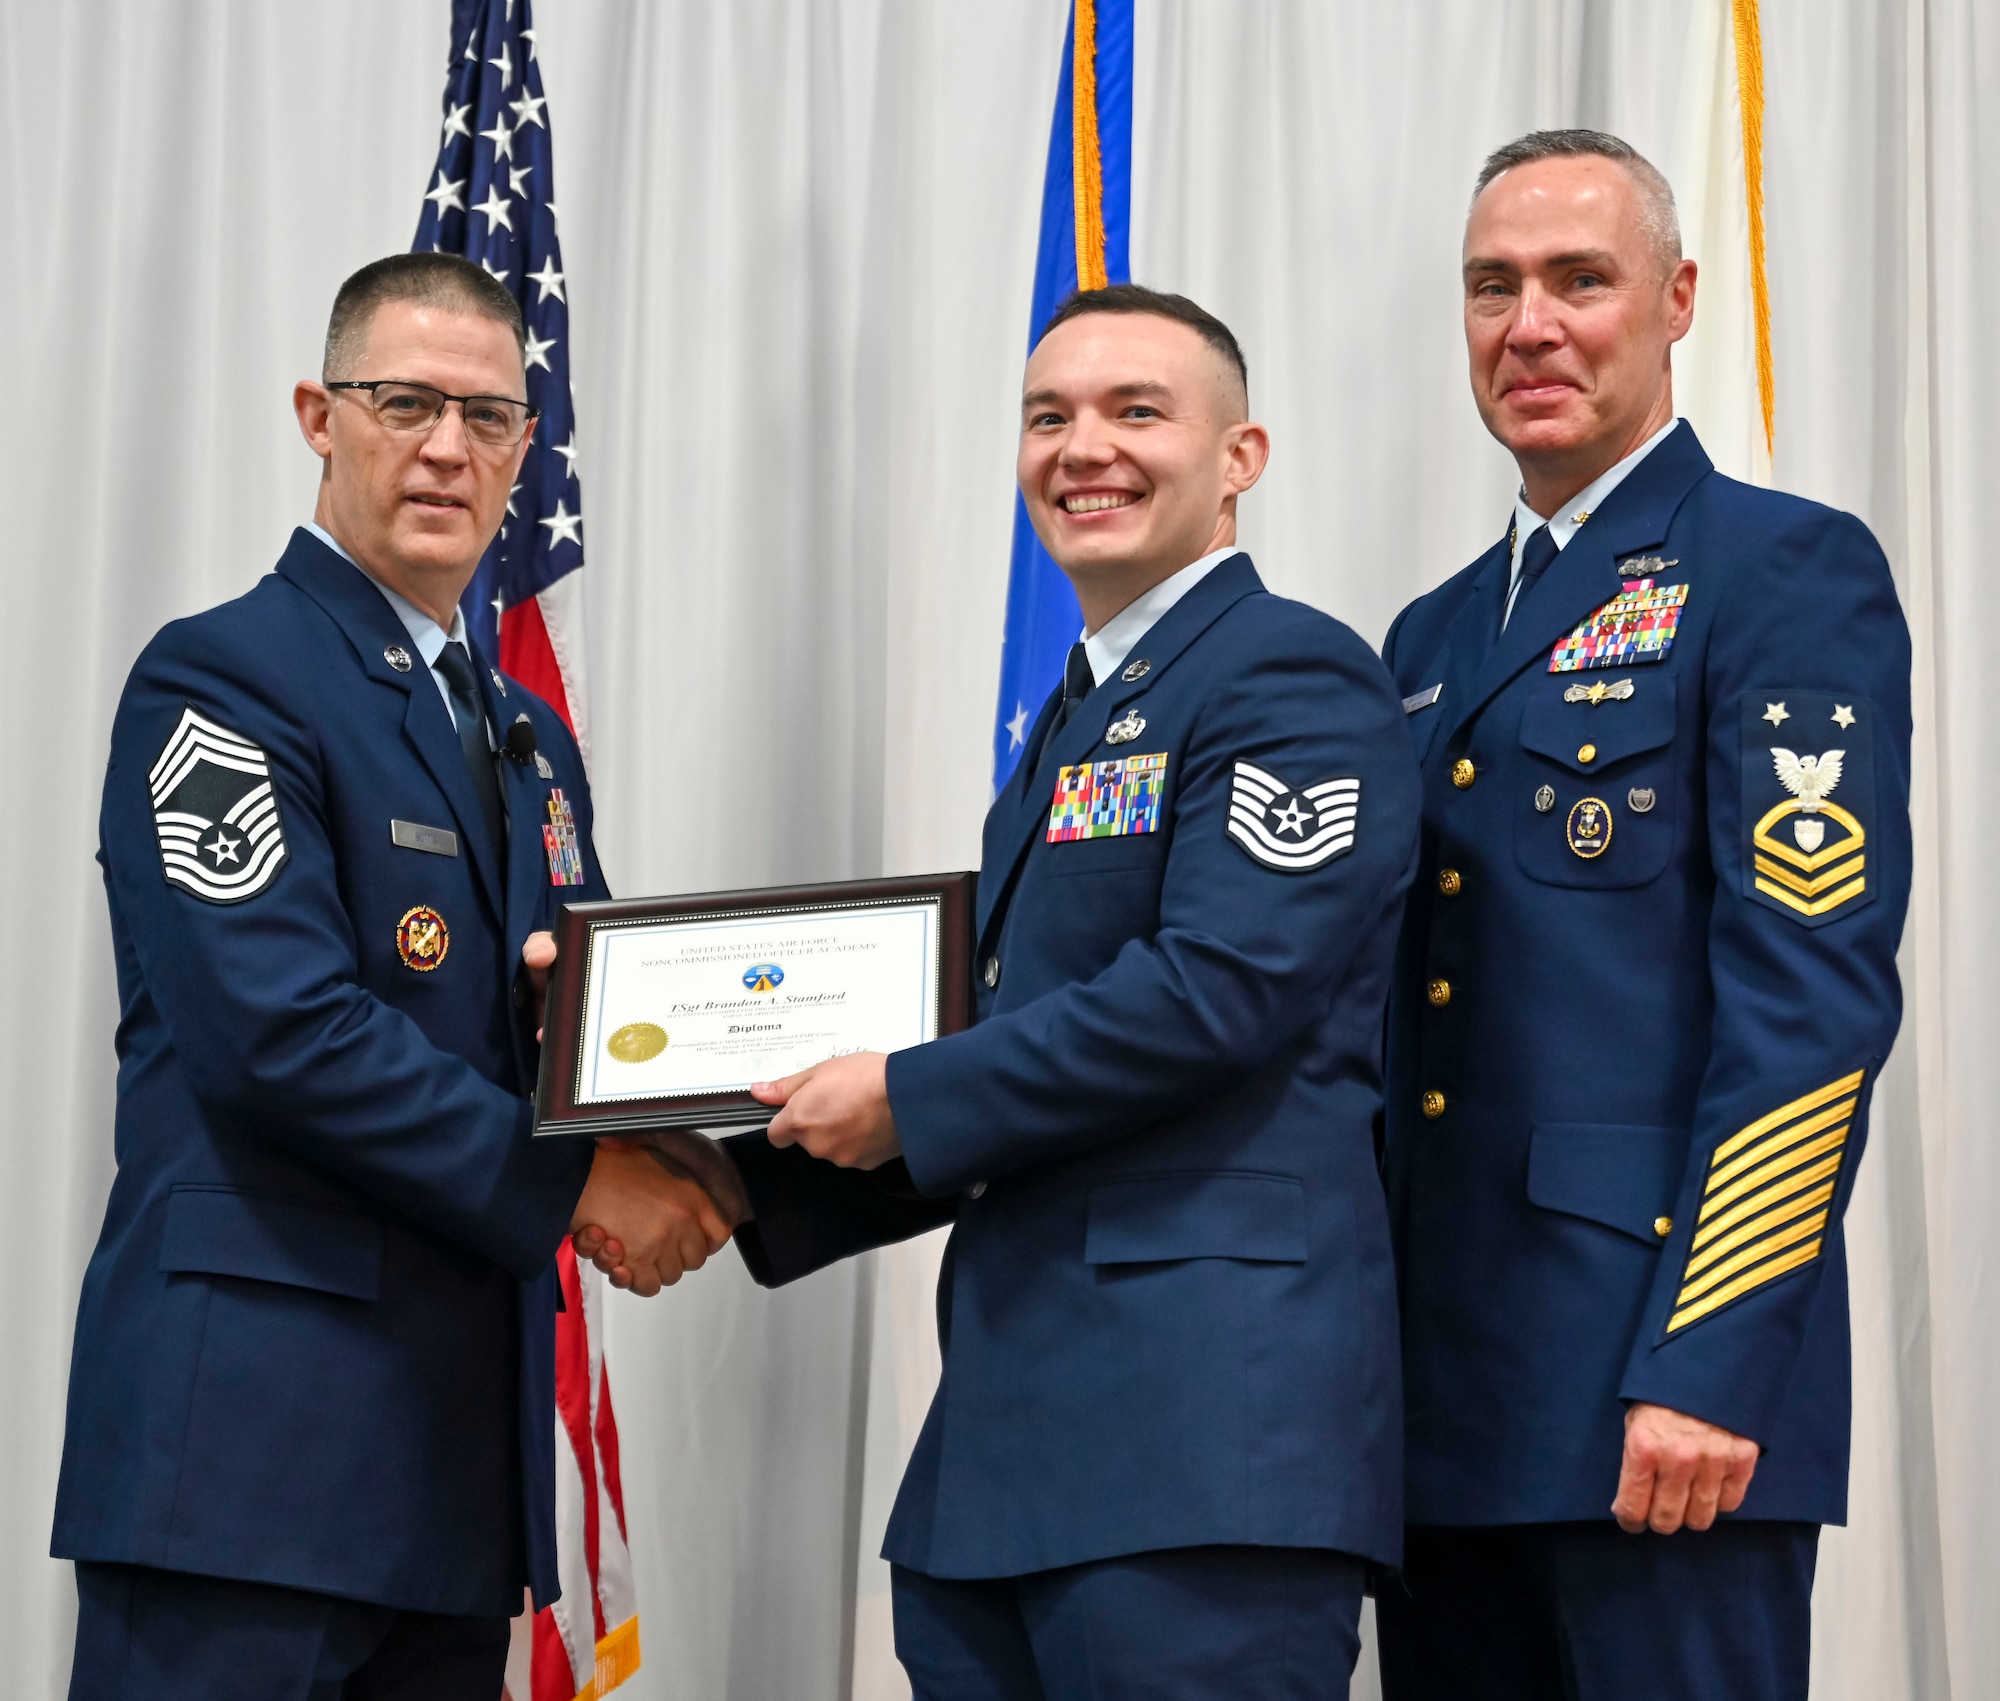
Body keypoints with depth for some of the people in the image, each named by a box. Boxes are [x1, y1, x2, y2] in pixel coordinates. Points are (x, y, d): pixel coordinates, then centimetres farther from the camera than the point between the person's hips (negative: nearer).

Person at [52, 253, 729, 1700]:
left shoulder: (529, 739, 21)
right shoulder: (222, 678, -5)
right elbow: (279, 1029, -16)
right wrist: (572, 1183, -12)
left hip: (469, 1420, 8)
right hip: (254, 1427, -8)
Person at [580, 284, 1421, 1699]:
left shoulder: (1294, 677, -5)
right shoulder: (1072, 724, 23)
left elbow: (1218, 988, -17)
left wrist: (905, 1100, -9)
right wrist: (743, 1192, 14)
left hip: (1204, 1425, -9)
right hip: (1014, 1427, 9)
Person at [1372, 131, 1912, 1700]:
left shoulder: (1791, 573, -3)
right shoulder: (1434, 637, 19)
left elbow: (1816, 987, -12)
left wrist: (1709, 1371, -19)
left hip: (1658, 1395, -7)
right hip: (1436, 1386, 7)